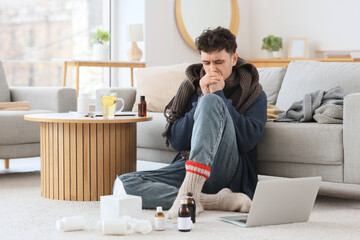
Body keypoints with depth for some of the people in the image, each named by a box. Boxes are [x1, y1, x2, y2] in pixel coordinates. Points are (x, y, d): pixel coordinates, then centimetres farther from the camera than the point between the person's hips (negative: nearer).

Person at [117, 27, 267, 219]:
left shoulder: (254, 92, 8)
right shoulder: (190, 86, 14)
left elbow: (248, 140, -10)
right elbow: (175, 141, 5)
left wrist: (218, 96, -6)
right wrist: (202, 99, -4)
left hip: (227, 171, -4)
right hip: (189, 166, 4)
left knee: (211, 102, -27)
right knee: (124, 183, -21)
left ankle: (190, 191, -41)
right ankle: (213, 200, -31)